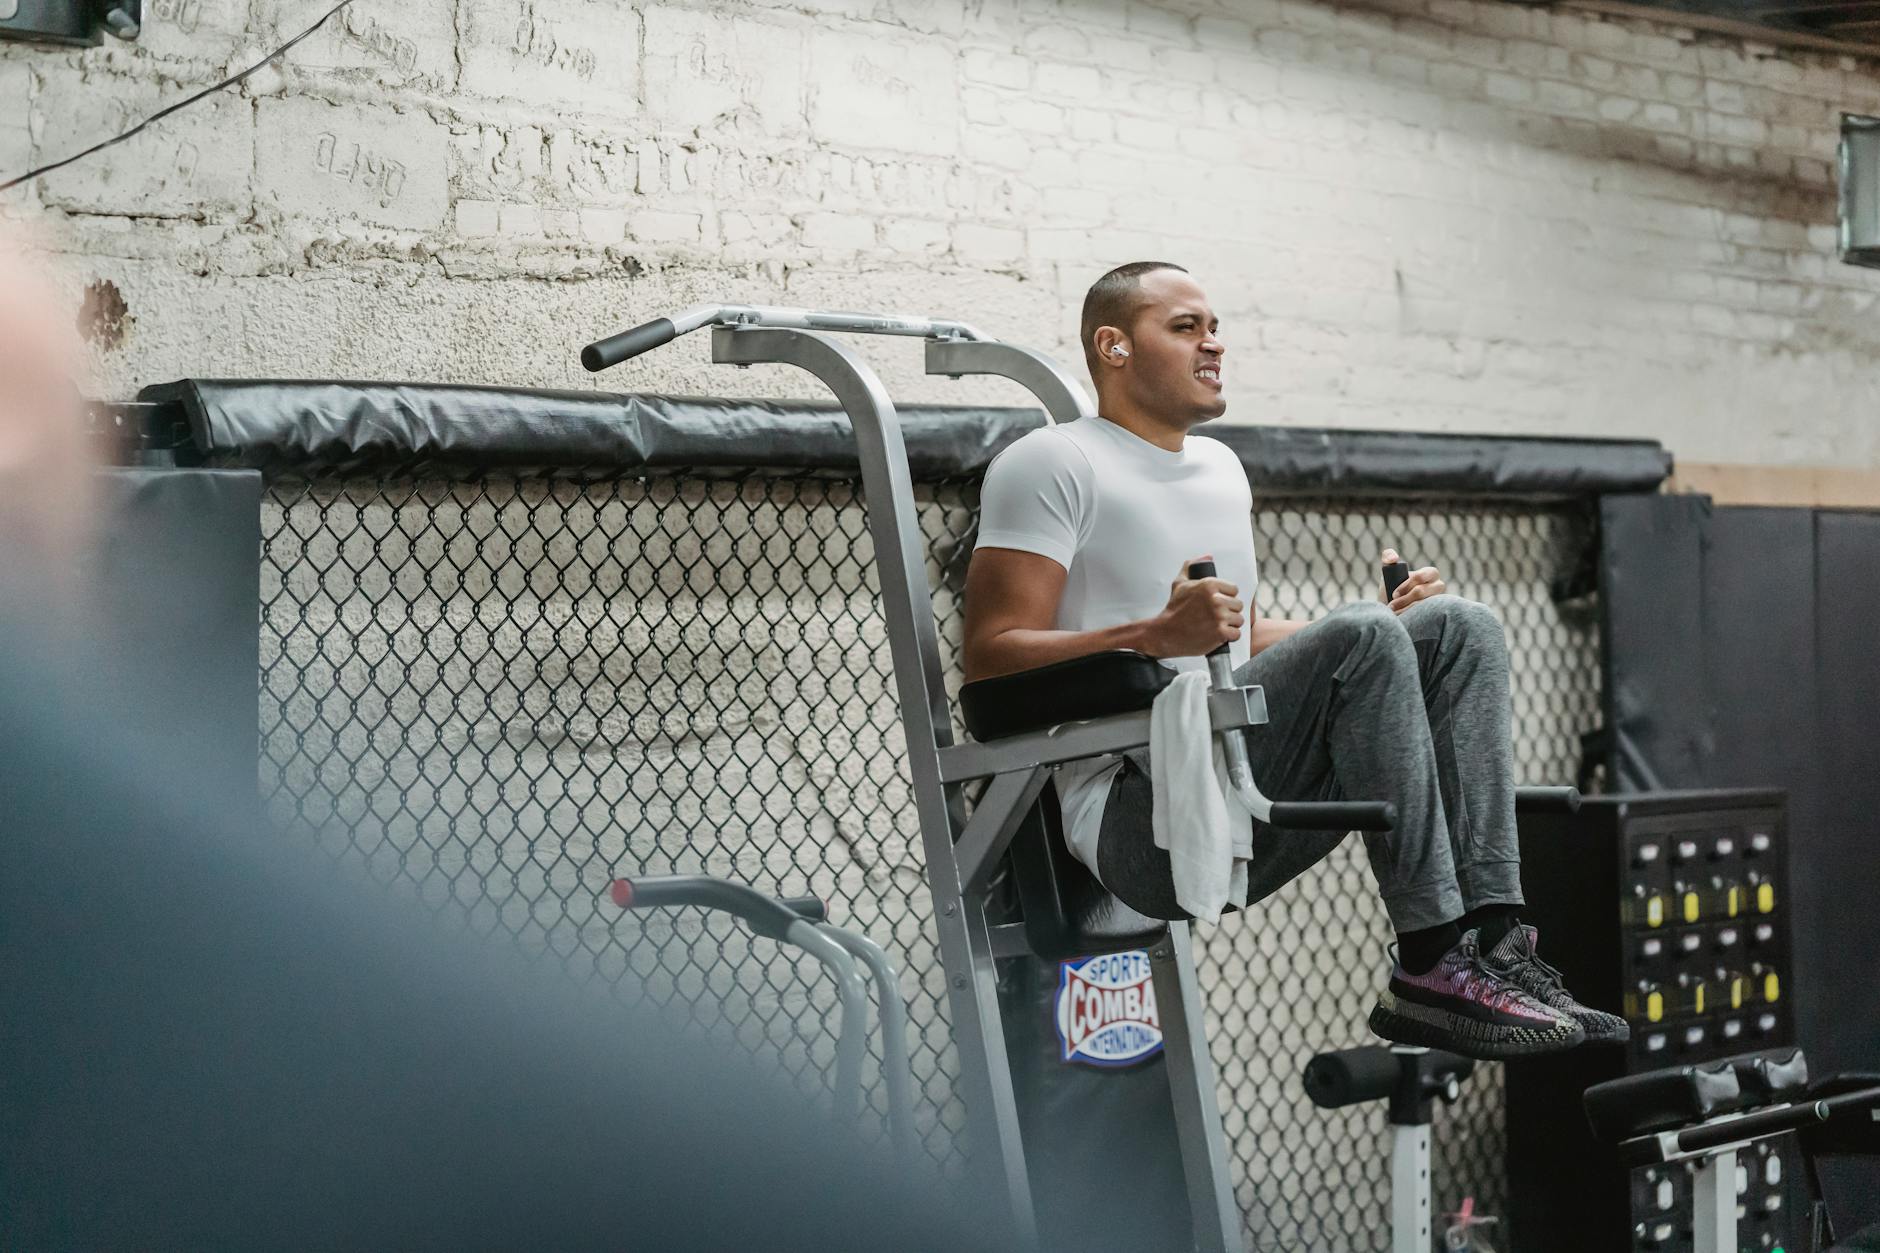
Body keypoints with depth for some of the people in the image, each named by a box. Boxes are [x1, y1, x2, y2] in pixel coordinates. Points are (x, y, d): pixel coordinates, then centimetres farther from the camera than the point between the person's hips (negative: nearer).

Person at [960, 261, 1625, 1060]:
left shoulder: (1221, 468, 25)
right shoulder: (1053, 465, -2)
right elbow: (990, 662, -10)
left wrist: (1382, 628, 15)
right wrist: (1157, 635, -25)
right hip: (1138, 826, -8)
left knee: (1458, 629, -4)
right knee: (1362, 644, -26)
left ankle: (1493, 939, -17)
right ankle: (1434, 967, -27)